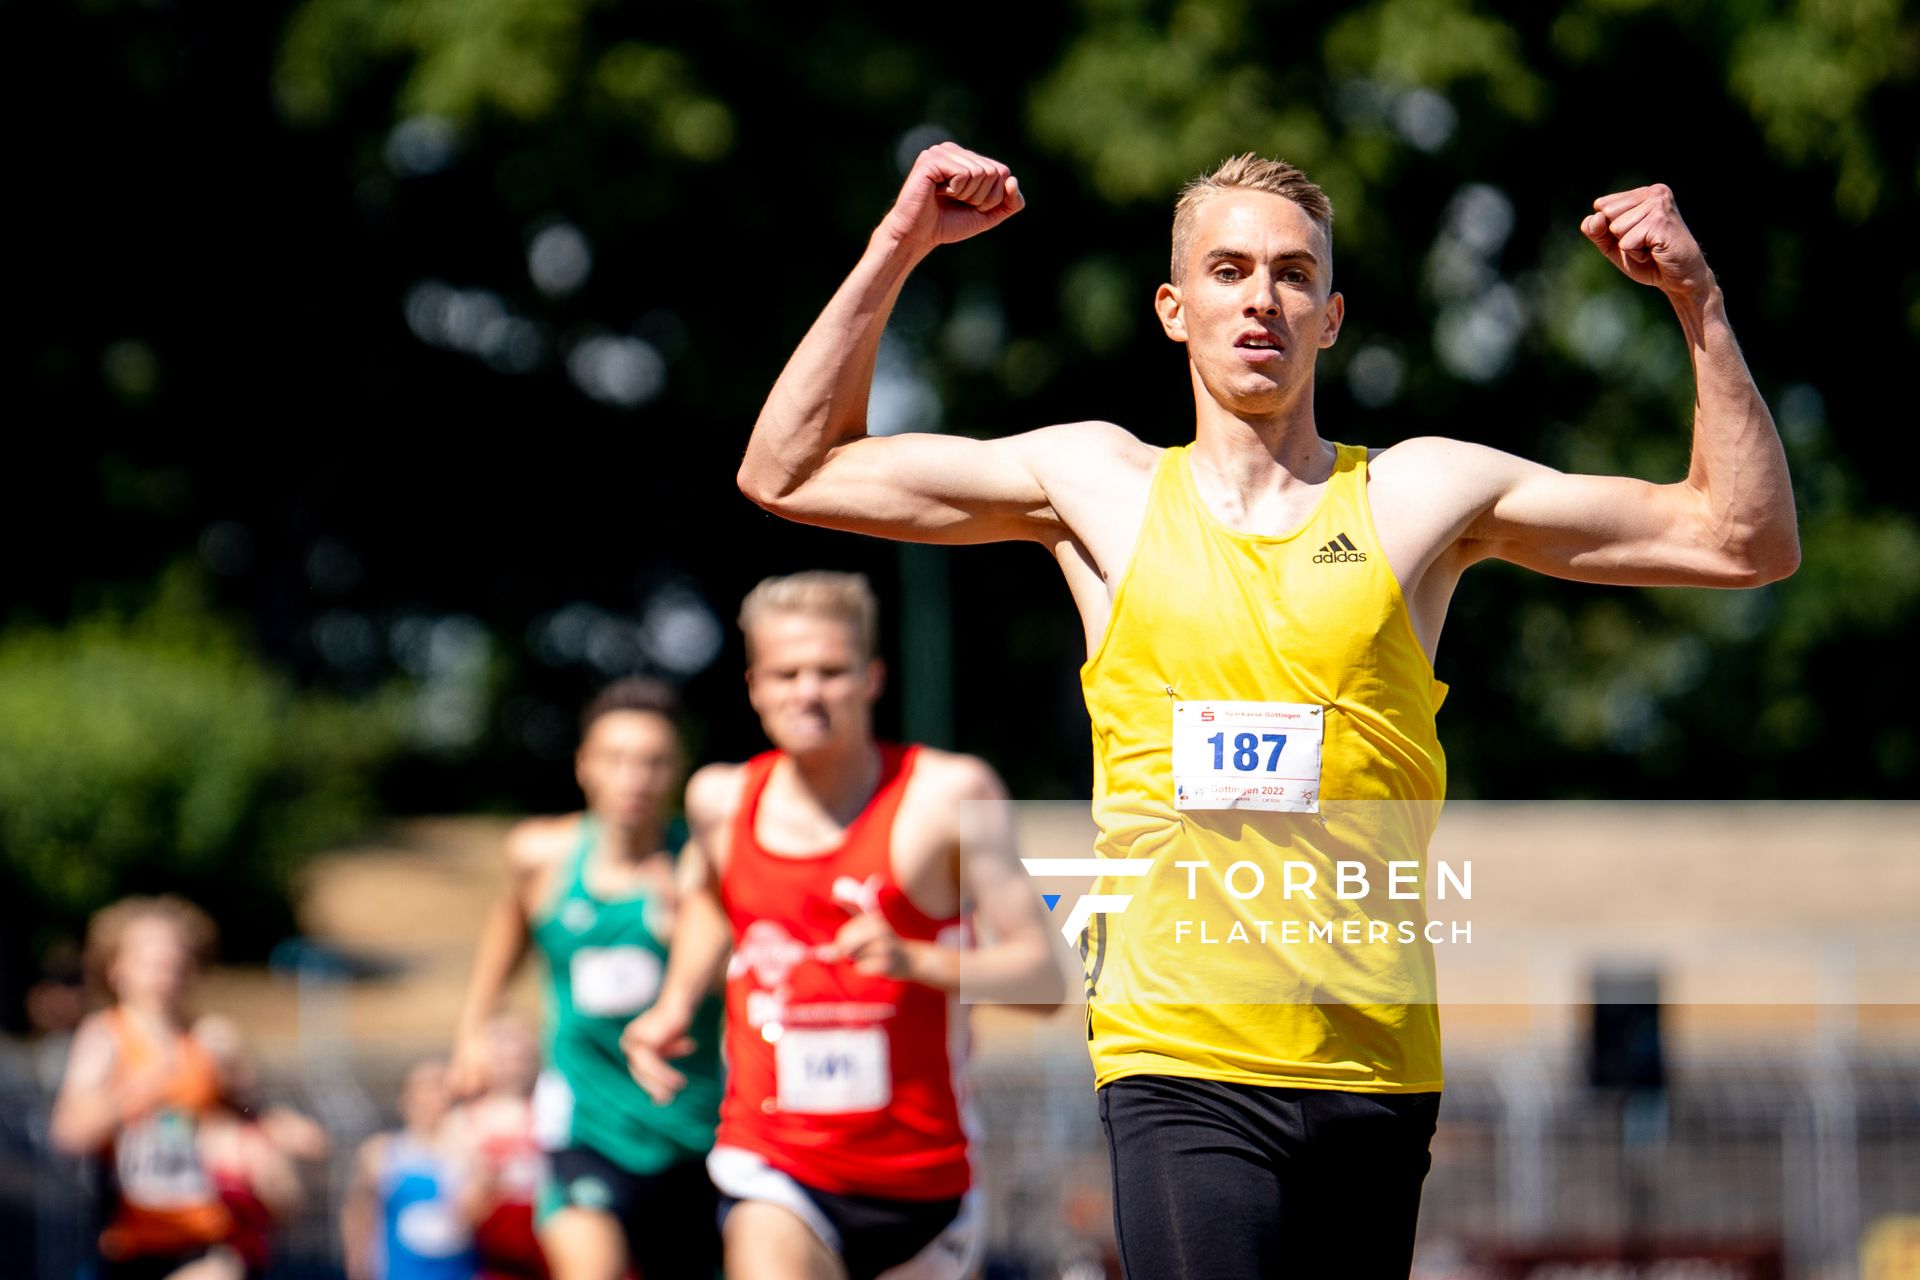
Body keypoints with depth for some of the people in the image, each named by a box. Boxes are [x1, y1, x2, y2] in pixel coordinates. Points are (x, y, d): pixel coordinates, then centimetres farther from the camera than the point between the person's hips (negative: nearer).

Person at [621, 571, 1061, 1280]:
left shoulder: (949, 794, -7)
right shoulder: (720, 799, 4)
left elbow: (1041, 973, -11)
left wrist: (917, 960, -27)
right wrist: (675, 1004, 15)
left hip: (919, 1180, 0)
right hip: (772, 1167, 0)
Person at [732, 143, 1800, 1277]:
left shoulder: (1422, 494, 10)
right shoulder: (1098, 484, 12)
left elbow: (1747, 541, 11)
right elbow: (786, 474, 16)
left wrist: (1698, 304, 1)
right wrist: (898, 248, 9)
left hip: (1376, 1069, 2)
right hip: (1181, 1068, -2)